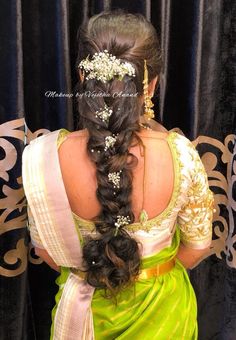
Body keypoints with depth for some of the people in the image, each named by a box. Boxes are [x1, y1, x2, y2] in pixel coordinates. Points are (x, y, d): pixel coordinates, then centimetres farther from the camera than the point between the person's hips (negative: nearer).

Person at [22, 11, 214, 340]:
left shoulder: (45, 156, -26)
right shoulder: (181, 154, -26)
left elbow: (46, 248, -10)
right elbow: (197, 245, -10)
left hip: (85, 304, 0)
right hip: (161, 307, 0)